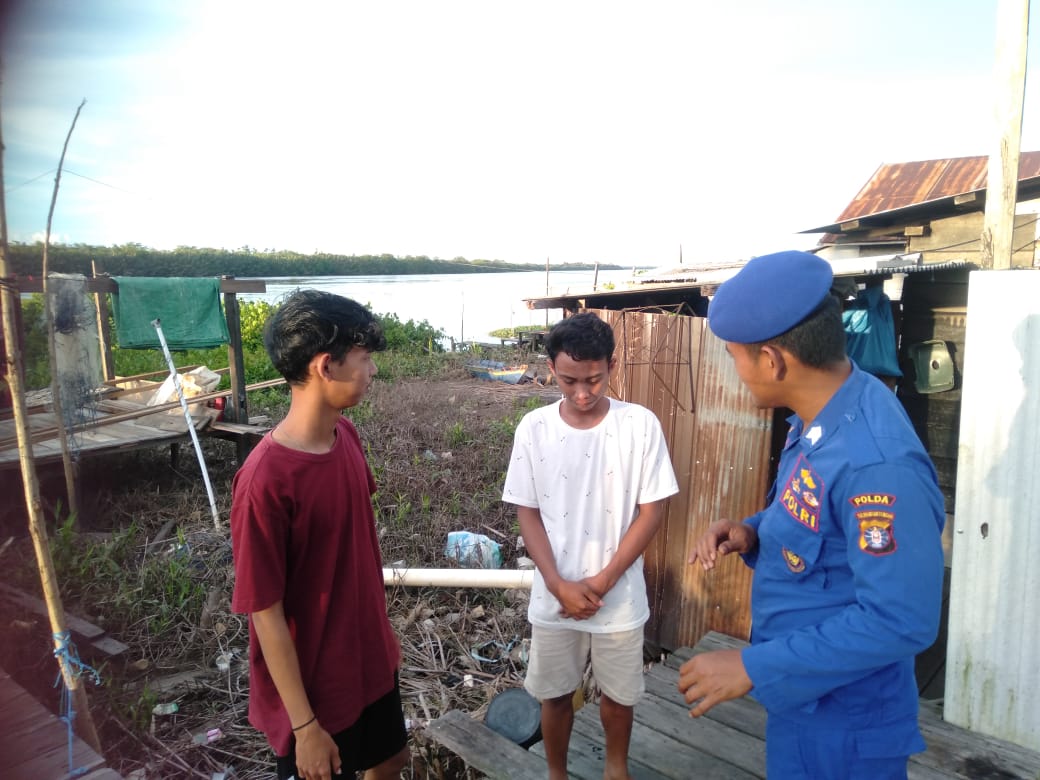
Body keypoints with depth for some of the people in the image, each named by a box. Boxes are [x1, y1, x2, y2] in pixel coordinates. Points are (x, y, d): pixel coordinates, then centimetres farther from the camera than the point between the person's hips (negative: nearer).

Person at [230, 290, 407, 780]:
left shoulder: (345, 436, -6)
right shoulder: (265, 479, -30)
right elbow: (265, 613, -22)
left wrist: (383, 629, 15)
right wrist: (304, 724, -15)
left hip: (370, 657, 7)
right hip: (313, 685, -7)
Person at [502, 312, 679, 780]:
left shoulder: (640, 425, -12)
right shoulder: (533, 428, -9)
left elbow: (651, 510, -9)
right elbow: (528, 512, -4)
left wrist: (601, 582, -13)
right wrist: (560, 585, -13)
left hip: (620, 598, 0)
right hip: (553, 598, 1)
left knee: (618, 694, 20)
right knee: (555, 695, 18)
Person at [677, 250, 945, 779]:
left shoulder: (877, 464, -32)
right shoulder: (823, 415, -3)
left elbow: (898, 621, -29)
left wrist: (753, 667, -25)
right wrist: (753, 534, -6)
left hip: (842, 721, -8)